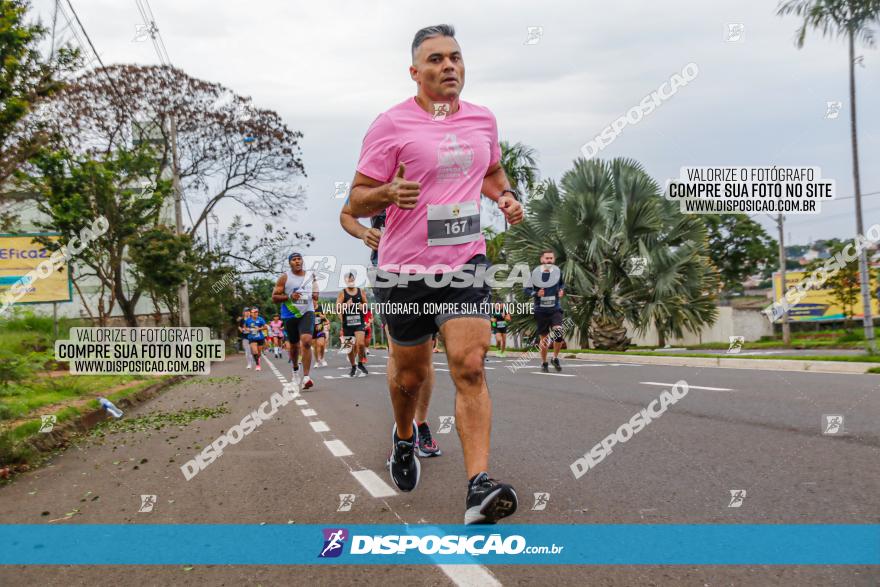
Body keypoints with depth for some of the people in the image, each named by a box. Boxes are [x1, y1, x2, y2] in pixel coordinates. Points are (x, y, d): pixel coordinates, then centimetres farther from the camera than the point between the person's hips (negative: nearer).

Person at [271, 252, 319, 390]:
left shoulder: (310, 276, 6)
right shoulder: (284, 277, -4)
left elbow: (315, 292, 25)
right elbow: (274, 297, -4)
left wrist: (315, 296, 3)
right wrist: (289, 297, -19)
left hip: (307, 313, 0)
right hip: (290, 315, 0)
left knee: (306, 342, -21)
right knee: (294, 345, 14)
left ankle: (306, 377, -24)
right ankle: (295, 369, 44)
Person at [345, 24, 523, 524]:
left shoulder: (484, 119, 8)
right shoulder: (391, 124, -7)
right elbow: (357, 202, -5)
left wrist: (506, 196, 6)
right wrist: (390, 193, -27)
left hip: (466, 263, 2)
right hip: (405, 269, -2)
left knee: (470, 368, -13)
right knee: (410, 373, 12)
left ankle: (479, 488, -15)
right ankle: (405, 436, 46)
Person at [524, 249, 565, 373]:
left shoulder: (558, 272, 2)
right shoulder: (535, 274, -6)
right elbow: (525, 289, -1)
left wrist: (562, 290, 0)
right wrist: (536, 293, -18)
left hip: (555, 309, 1)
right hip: (541, 310, -1)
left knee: (558, 333, -19)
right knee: (544, 338, 6)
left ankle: (555, 358, 4)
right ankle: (544, 363, 26)